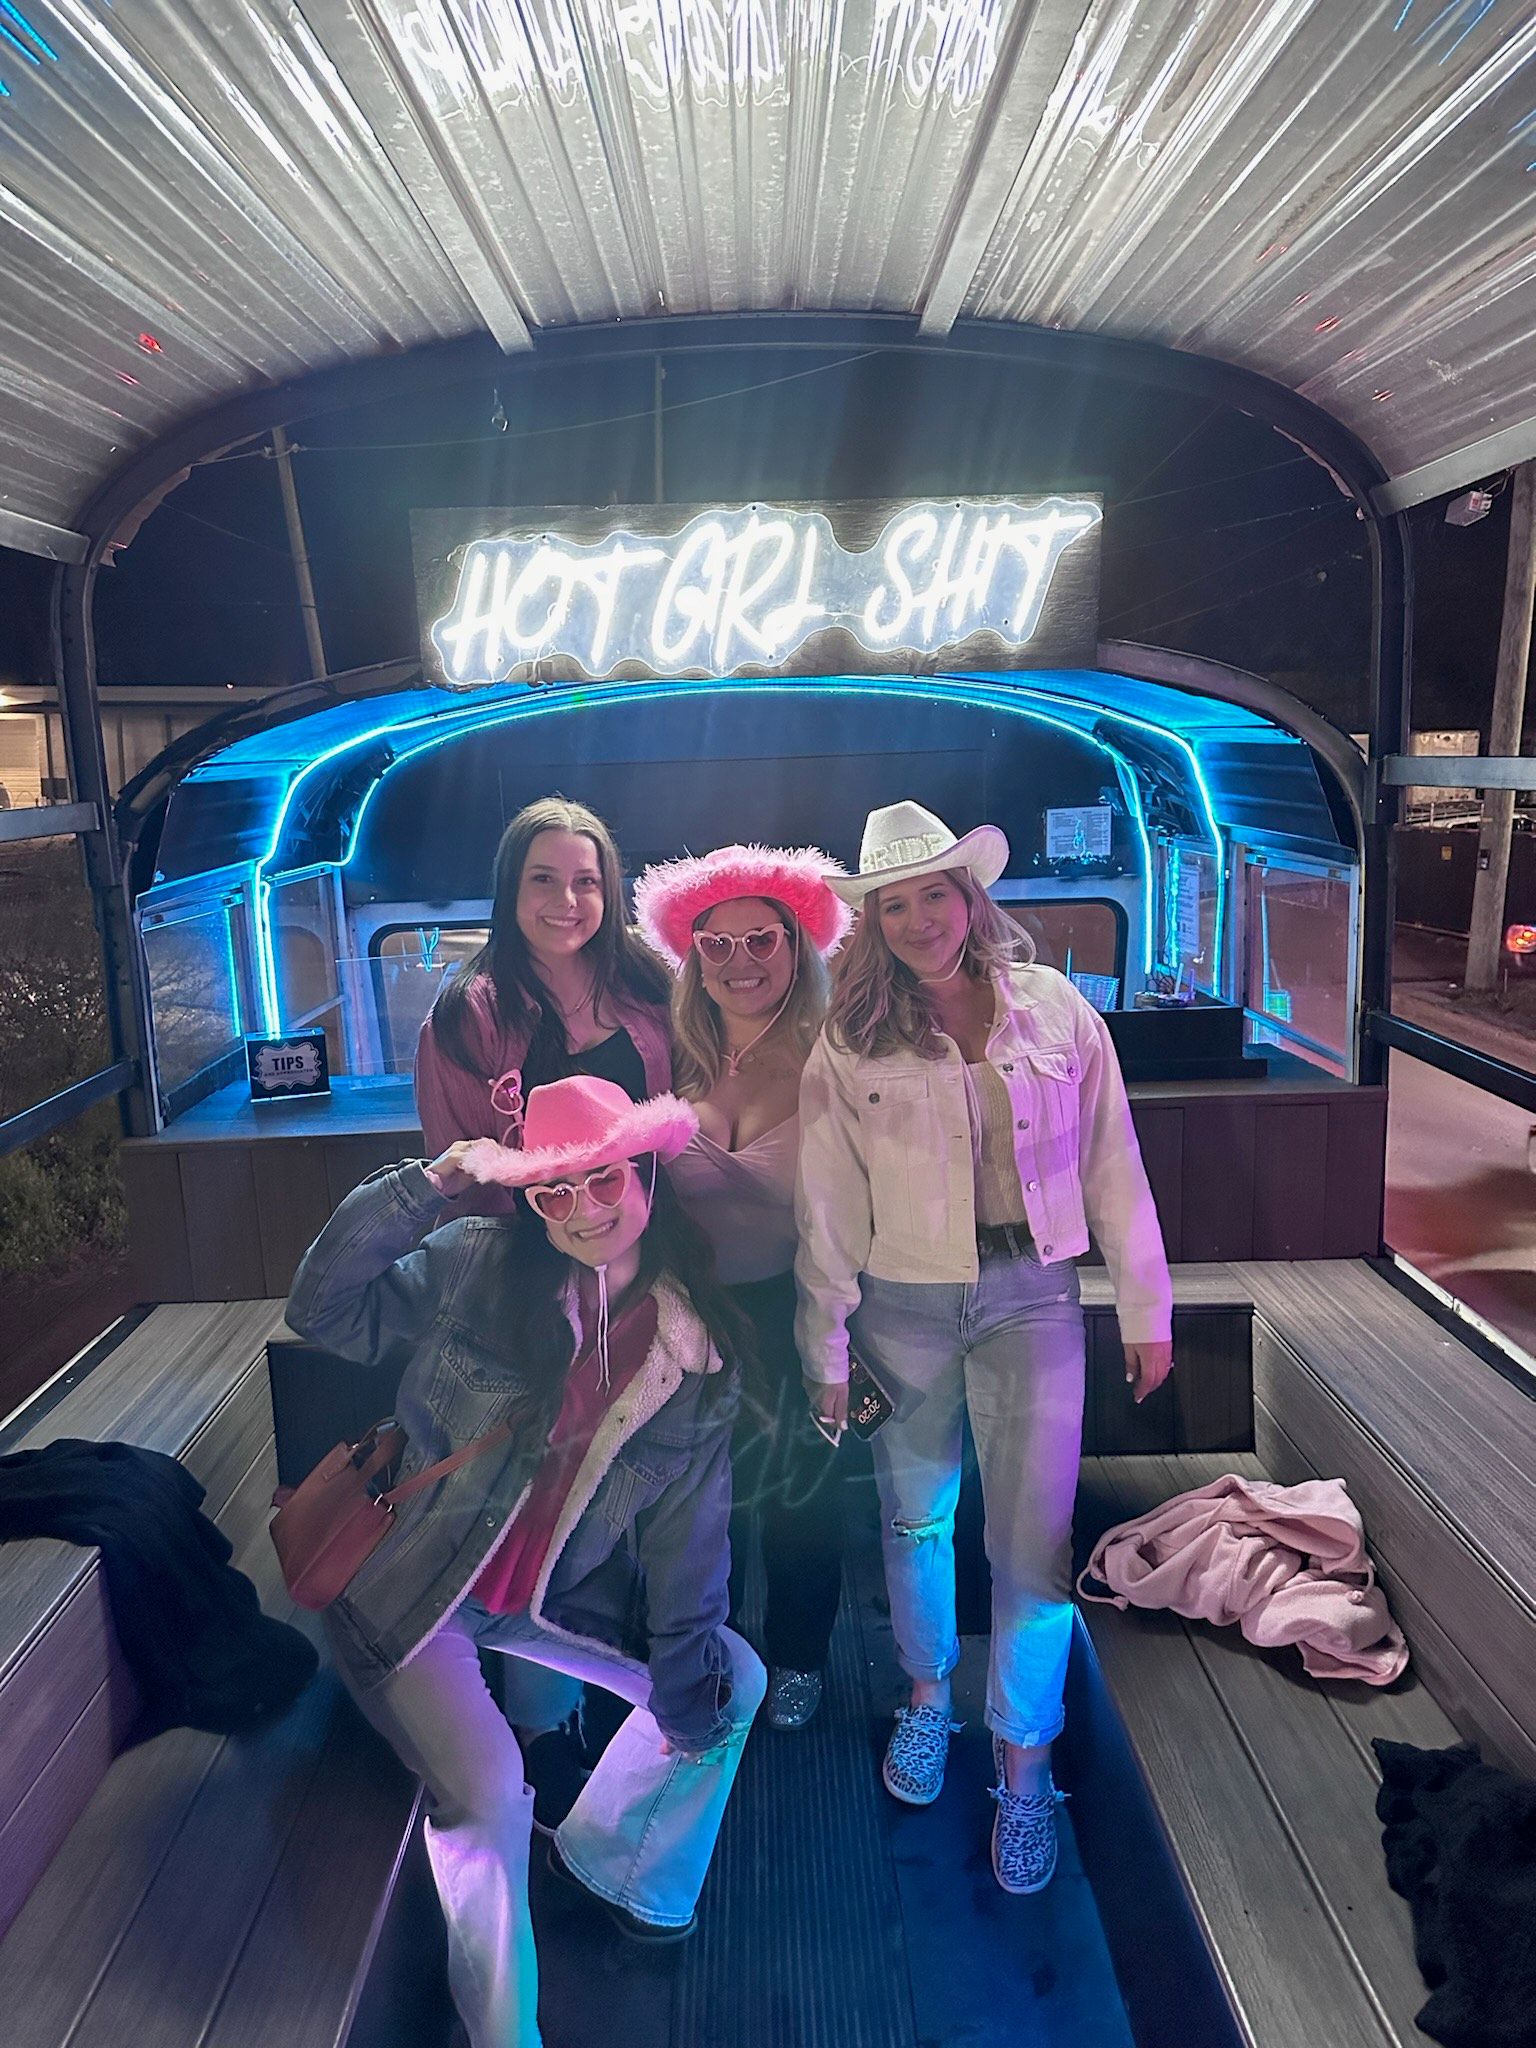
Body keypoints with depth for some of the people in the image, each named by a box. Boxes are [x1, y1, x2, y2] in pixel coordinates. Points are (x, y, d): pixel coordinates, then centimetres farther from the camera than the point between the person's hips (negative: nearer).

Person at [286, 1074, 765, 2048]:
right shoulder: (476, 1266, -16)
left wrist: (686, 1658, -7)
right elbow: (325, 1309, -25)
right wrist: (429, 1184, -33)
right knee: (487, 1790, -21)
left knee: (730, 1680, 1)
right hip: (411, 1590, -4)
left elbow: (687, 1518, -4)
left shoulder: (698, 1346, -7)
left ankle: (612, 1864, 26)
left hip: (560, 1599, 4)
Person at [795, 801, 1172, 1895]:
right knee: (915, 1519, 17)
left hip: (1032, 1298, 0)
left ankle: (1025, 1761, 24)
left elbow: (1113, 1167, 1)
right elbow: (828, 1210, 0)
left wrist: (1146, 1311, 3)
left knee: (1033, 1540, 1)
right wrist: (827, 1353, 1)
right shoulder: (848, 1044, -3)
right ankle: (928, 1693, 44)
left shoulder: (1055, 1008, -2)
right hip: (904, 1305, 1)